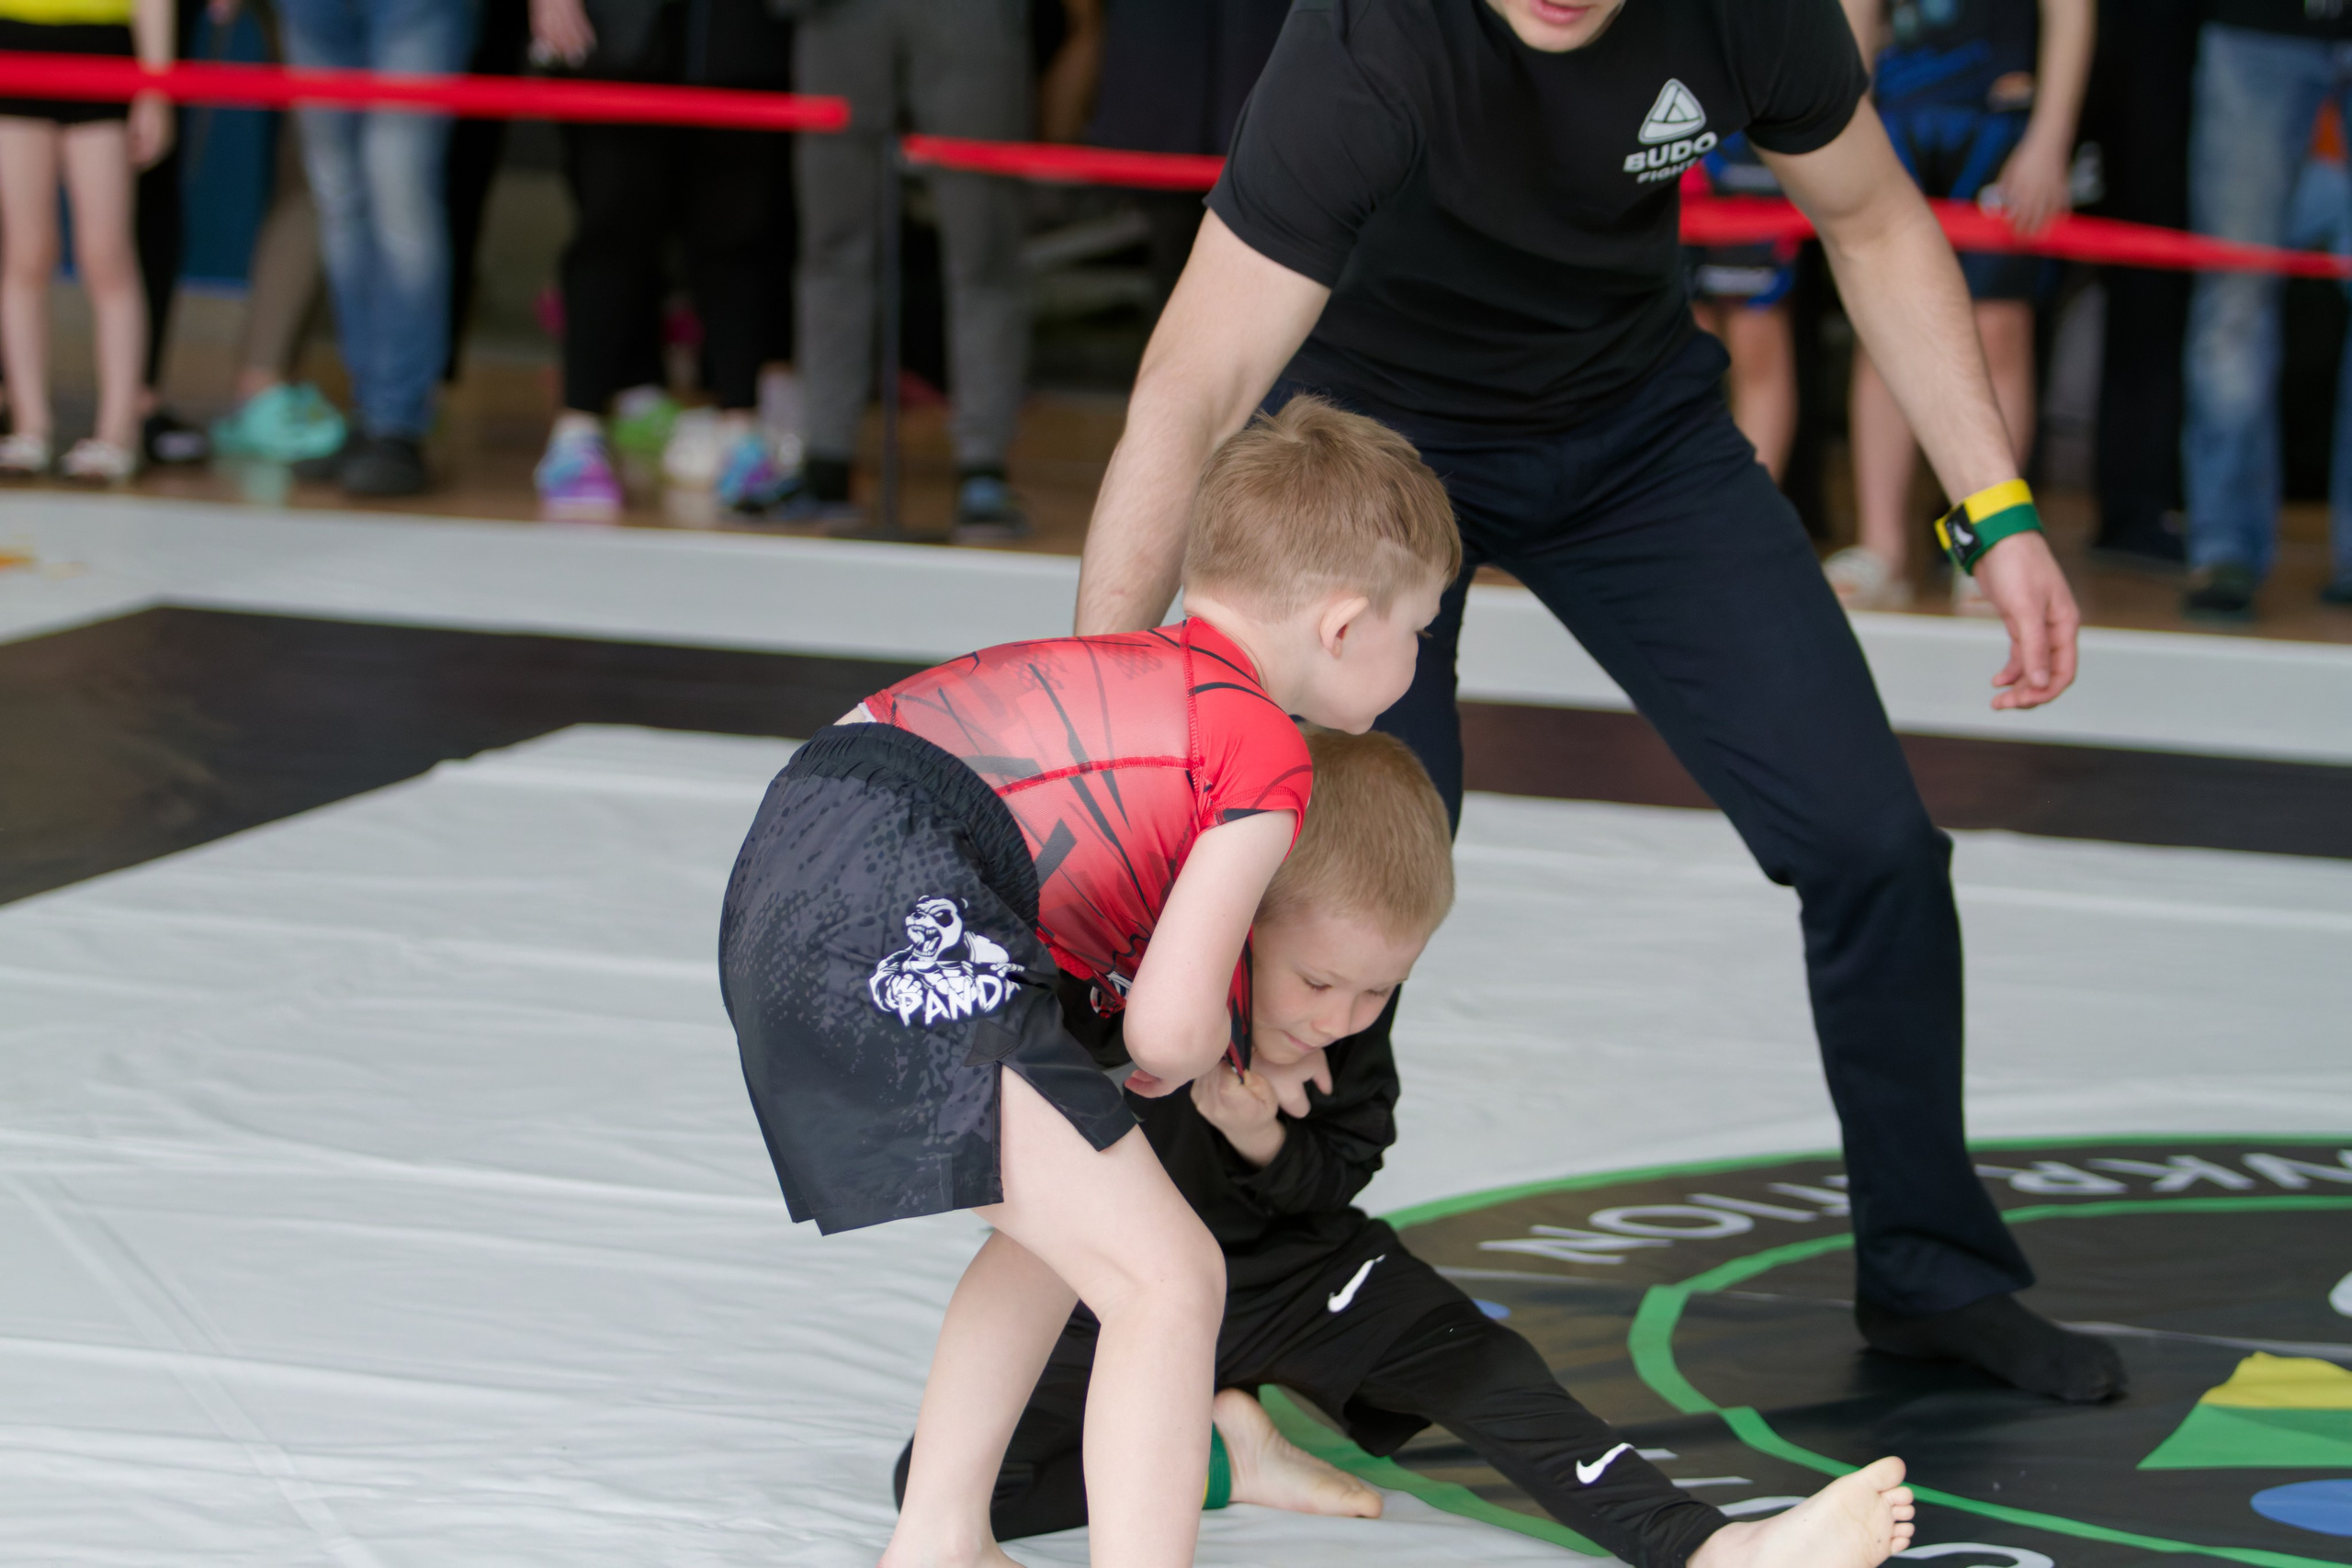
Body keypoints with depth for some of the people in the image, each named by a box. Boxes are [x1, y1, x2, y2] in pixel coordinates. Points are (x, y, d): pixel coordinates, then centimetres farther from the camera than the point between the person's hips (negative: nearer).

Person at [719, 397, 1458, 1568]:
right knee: (1168, 1281, -7)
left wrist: (1221, 1060, 33)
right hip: (897, 932, -10)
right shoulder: (1268, 757, -1)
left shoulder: (1149, 671, 26)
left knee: (1063, 1233, 28)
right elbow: (1165, 1035, -4)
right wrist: (1189, 1060, 18)